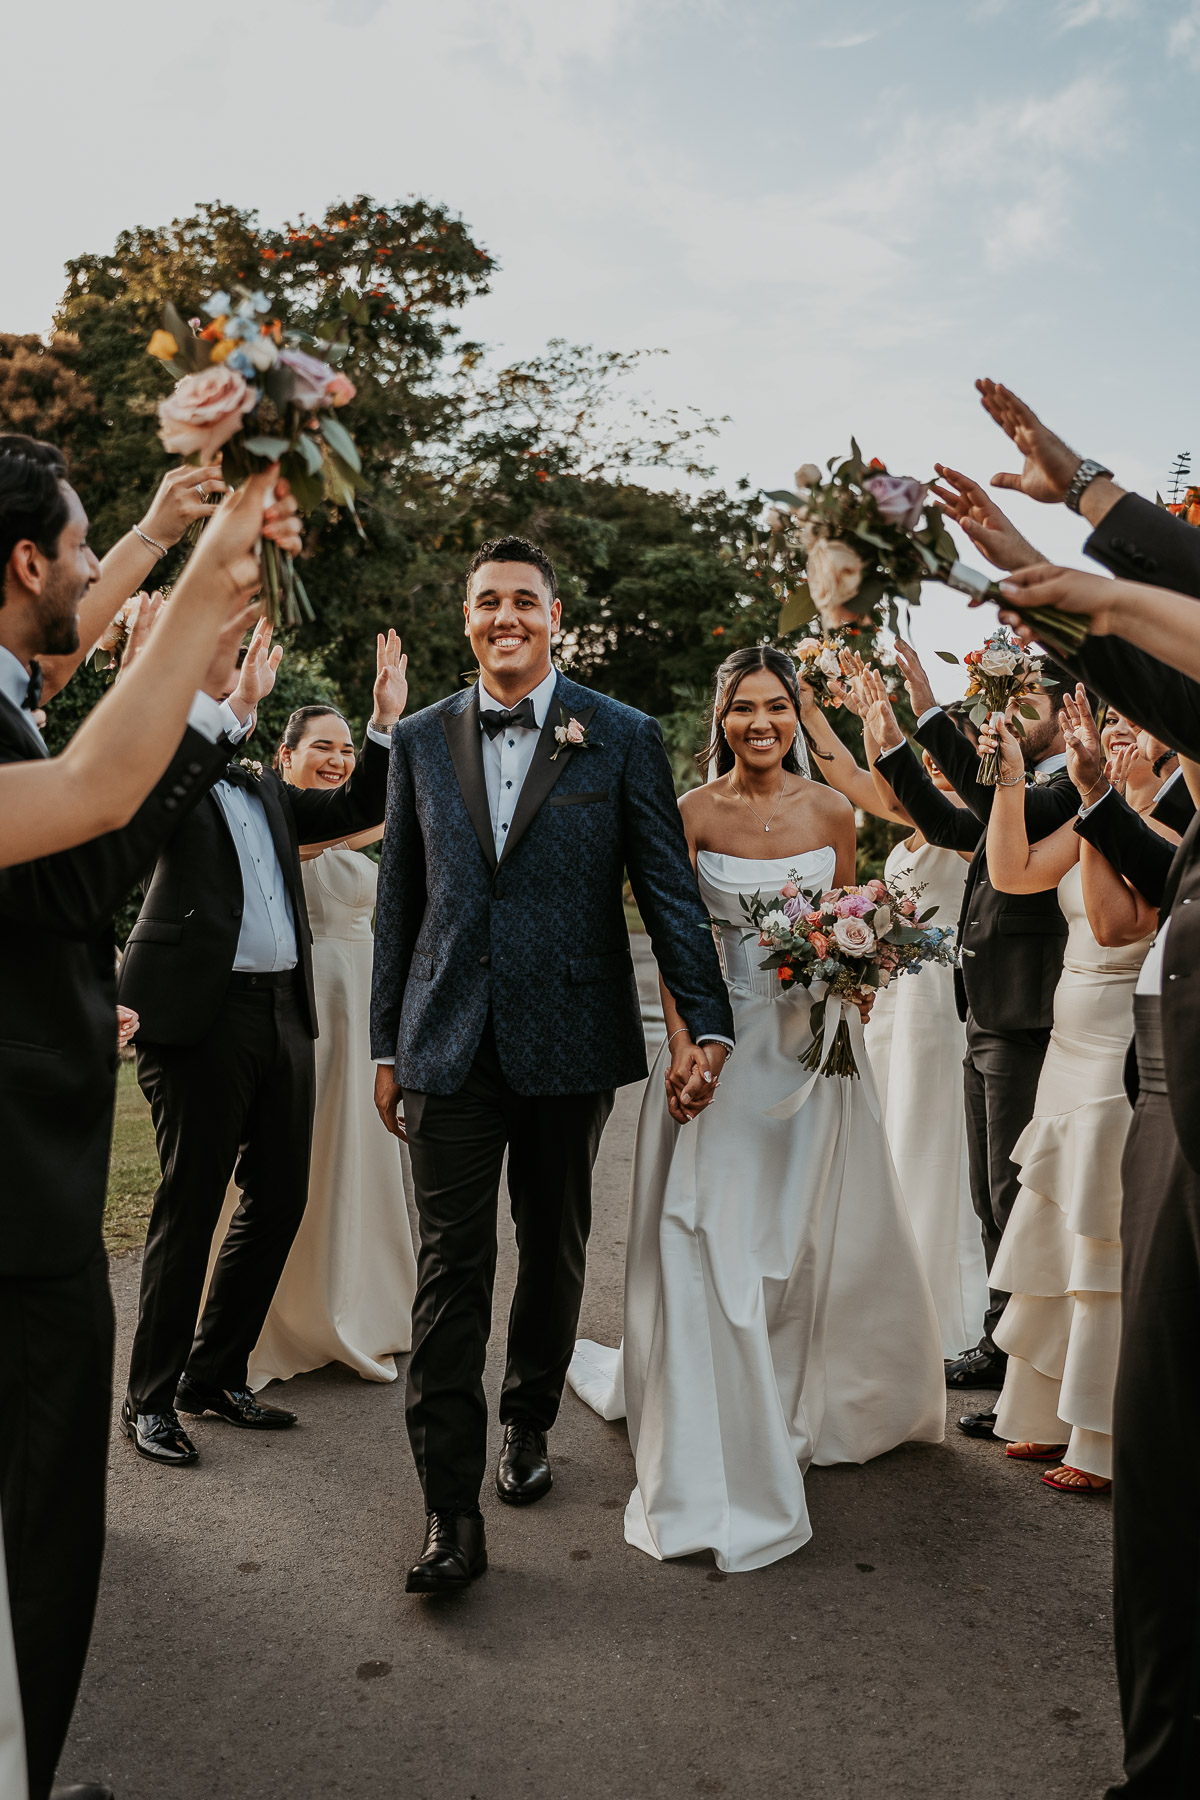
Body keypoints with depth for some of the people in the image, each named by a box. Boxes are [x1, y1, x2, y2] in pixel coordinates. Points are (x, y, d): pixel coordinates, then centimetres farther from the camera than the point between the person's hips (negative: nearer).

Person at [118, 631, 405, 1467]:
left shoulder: (266, 790, 21)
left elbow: (356, 808, 20)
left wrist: (386, 720, 8)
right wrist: (236, 703, -26)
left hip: (283, 1014, 7)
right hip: (201, 1014, -7)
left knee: (280, 1196, 10)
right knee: (191, 1203, -1)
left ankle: (216, 1373, 27)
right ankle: (150, 1398, 15)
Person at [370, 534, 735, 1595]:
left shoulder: (622, 738, 0)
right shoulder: (421, 740, 7)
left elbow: (669, 889, -1)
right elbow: (399, 902, 9)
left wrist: (707, 1024, -9)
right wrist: (387, 1046, 9)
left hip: (570, 1041, 0)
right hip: (450, 1047, 1)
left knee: (554, 1254, 15)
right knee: (451, 1270, 0)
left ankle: (529, 1424, 38)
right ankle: (453, 1513, 8)